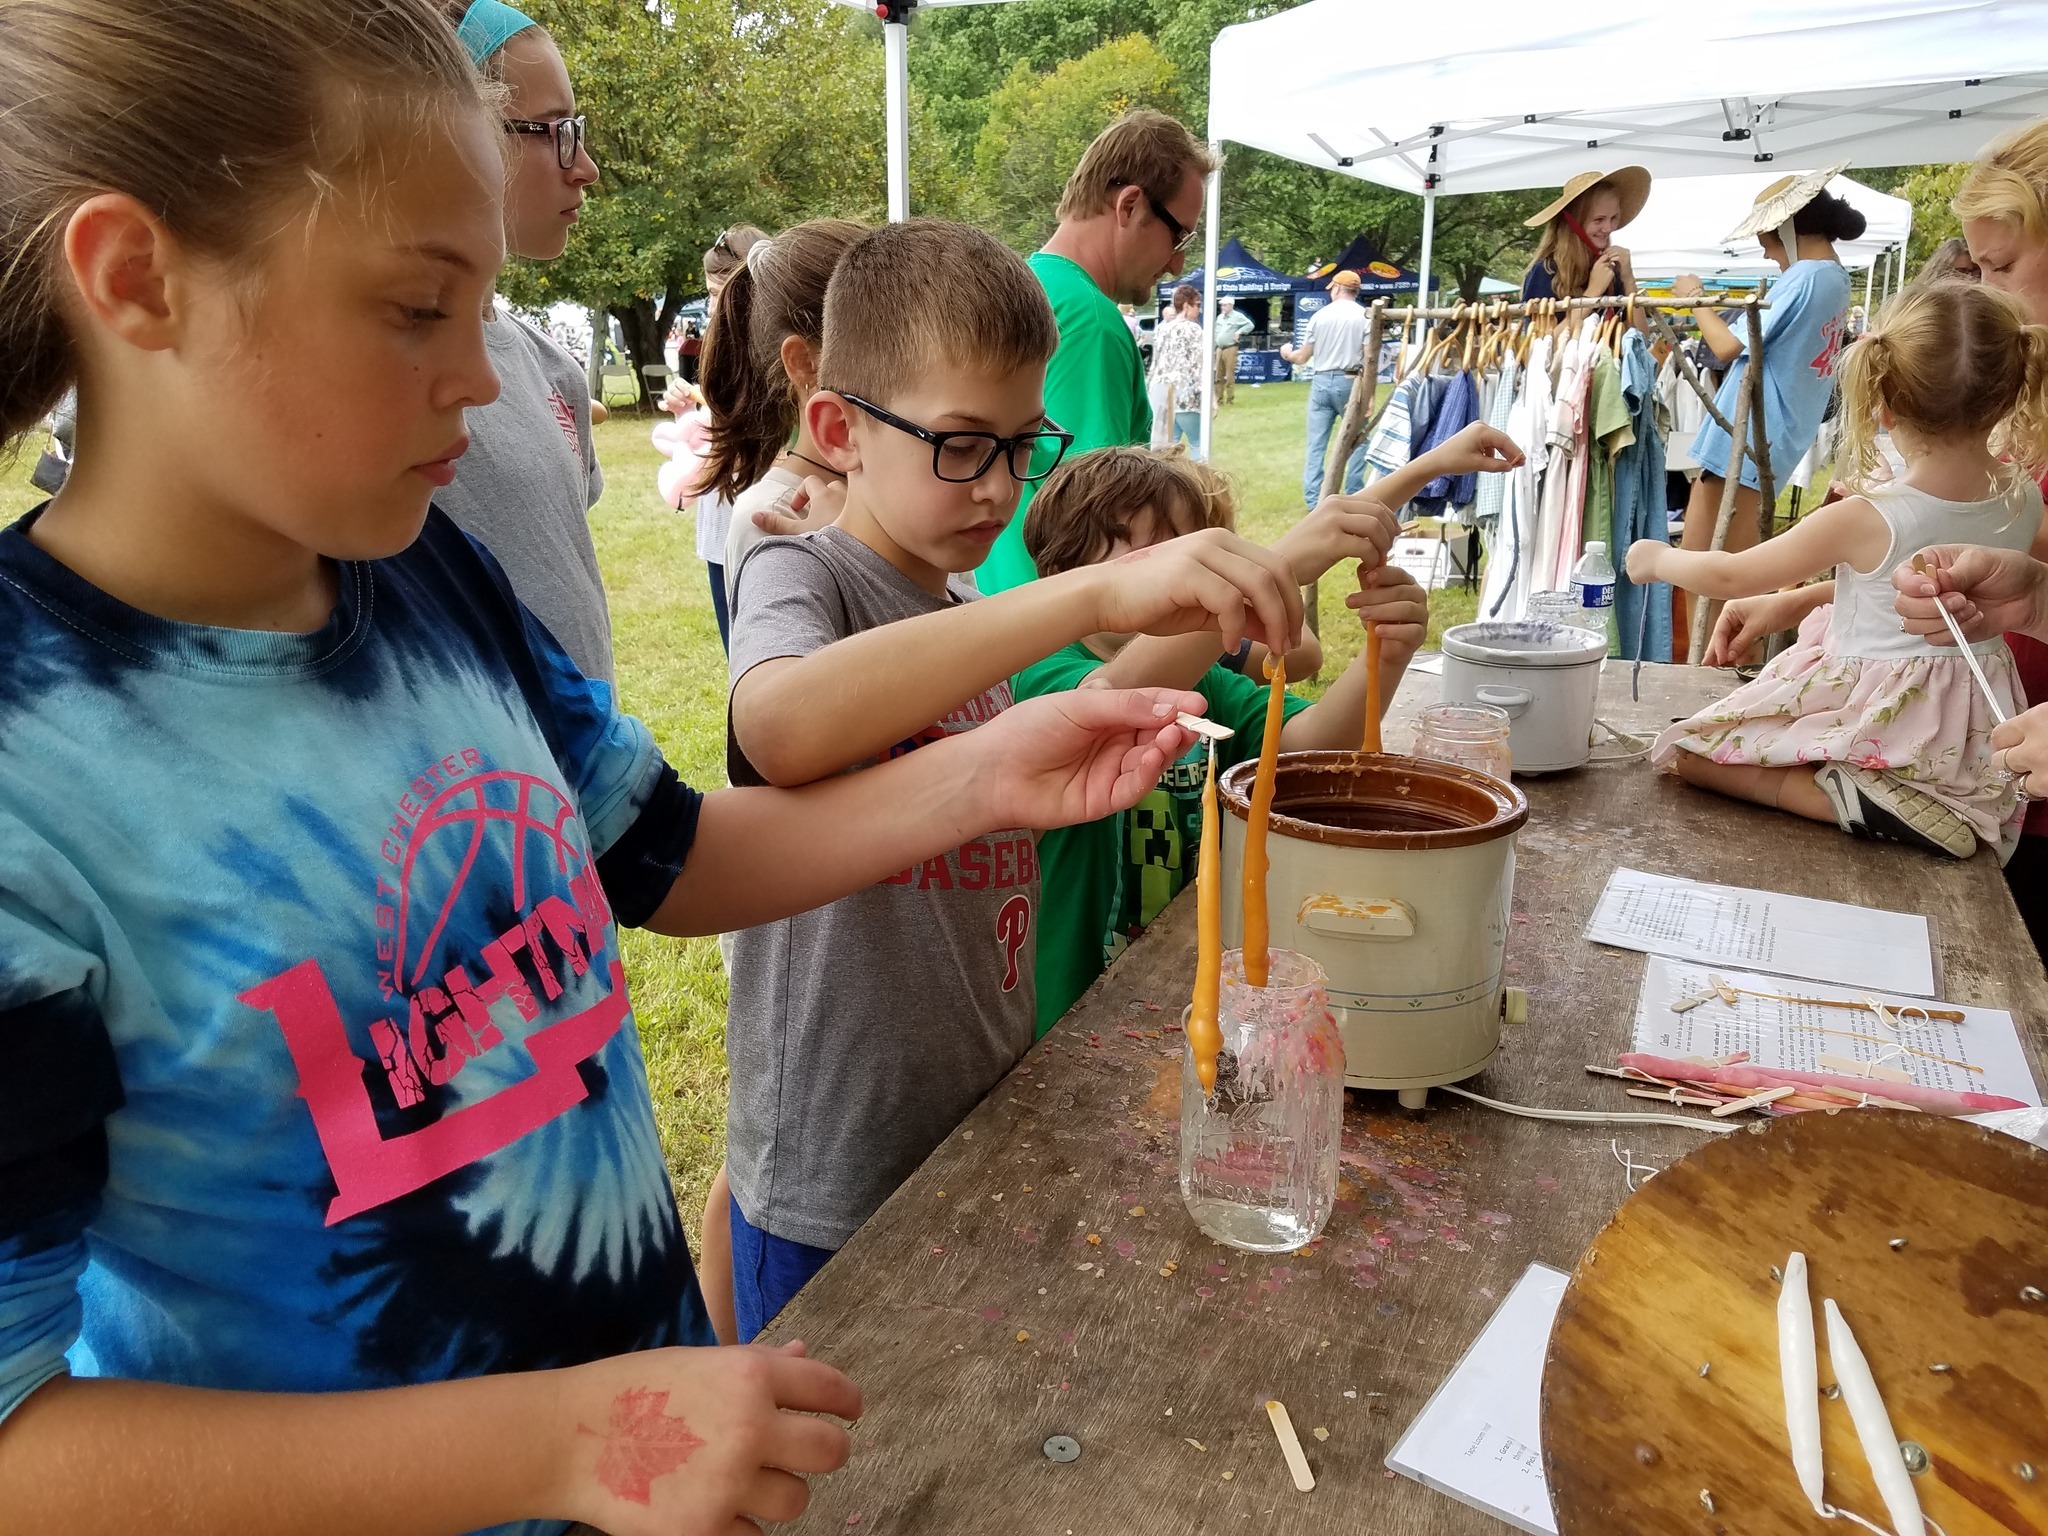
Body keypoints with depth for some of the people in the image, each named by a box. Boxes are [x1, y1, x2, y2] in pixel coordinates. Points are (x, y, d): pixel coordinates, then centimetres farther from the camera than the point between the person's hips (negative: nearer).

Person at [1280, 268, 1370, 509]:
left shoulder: (1320, 315, 4)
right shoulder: (1365, 316, -2)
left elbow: (1302, 357, 8)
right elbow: (1369, 359, -9)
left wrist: (1286, 354, 29)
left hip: (1321, 382, 2)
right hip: (1349, 383, -2)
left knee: (1316, 445, 5)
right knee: (1359, 440, 10)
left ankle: (1313, 500, 3)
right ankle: (1353, 497, 7)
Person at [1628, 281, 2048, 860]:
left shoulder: (1866, 519, -20)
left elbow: (1731, 577, -8)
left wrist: (1657, 558, 9)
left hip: (1880, 723, -6)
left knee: (1685, 750, -1)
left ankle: (1844, 798, -16)